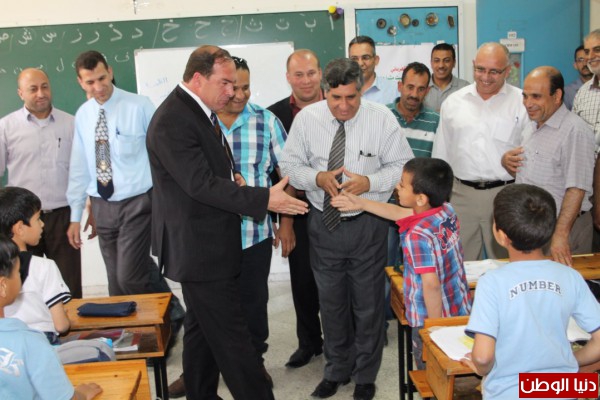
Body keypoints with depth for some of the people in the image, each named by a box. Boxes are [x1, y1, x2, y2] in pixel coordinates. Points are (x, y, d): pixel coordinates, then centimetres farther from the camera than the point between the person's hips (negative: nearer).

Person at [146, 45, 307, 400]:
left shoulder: (200, 111, 12)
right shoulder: (172, 121, -19)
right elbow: (202, 184, -25)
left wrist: (232, 177, 4)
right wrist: (265, 199, -24)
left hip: (209, 244, 11)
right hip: (199, 247, -11)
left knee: (203, 329, 20)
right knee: (232, 337, -3)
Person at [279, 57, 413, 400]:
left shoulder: (382, 118, -9)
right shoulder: (307, 118, -5)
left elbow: (402, 166, -5)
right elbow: (289, 164, 1)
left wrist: (369, 182, -22)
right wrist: (318, 178, -18)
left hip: (367, 224, -2)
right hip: (324, 222, 2)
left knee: (368, 303, 10)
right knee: (331, 301, 17)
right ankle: (337, 369, 40)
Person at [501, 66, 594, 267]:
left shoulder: (575, 130, -17)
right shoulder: (531, 127, 11)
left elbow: (576, 189, -23)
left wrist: (561, 235, -28)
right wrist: (506, 161, -1)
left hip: (562, 226, -8)